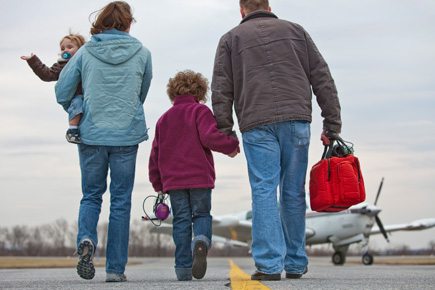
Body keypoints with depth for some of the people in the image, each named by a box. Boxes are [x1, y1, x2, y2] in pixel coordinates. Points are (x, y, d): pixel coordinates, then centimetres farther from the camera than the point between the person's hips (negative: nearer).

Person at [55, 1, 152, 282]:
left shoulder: (85, 52, 1)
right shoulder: (142, 53, 1)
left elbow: (62, 93, 2)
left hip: (91, 135, 1)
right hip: (126, 135, 0)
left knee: (91, 195, 14)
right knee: (121, 201, 7)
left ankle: (86, 238, -14)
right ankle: (115, 268, 7)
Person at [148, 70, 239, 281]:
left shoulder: (163, 119, 16)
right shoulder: (201, 111, 1)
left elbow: (155, 153, 16)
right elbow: (209, 137, -17)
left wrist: (157, 184, 23)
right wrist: (231, 146, -1)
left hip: (173, 179, 3)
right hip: (199, 176, -3)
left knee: (181, 220, 6)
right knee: (201, 214, 7)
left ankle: (183, 267, 0)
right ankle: (201, 242, -26)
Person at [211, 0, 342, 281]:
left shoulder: (231, 39, 15)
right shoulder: (294, 30, 19)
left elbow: (221, 91, 7)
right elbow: (322, 78, 13)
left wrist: (225, 132, 10)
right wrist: (332, 124, 12)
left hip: (257, 126, -1)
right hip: (296, 120, 2)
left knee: (264, 192, -3)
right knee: (294, 193, 7)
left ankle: (269, 264, -11)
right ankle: (295, 264, 12)